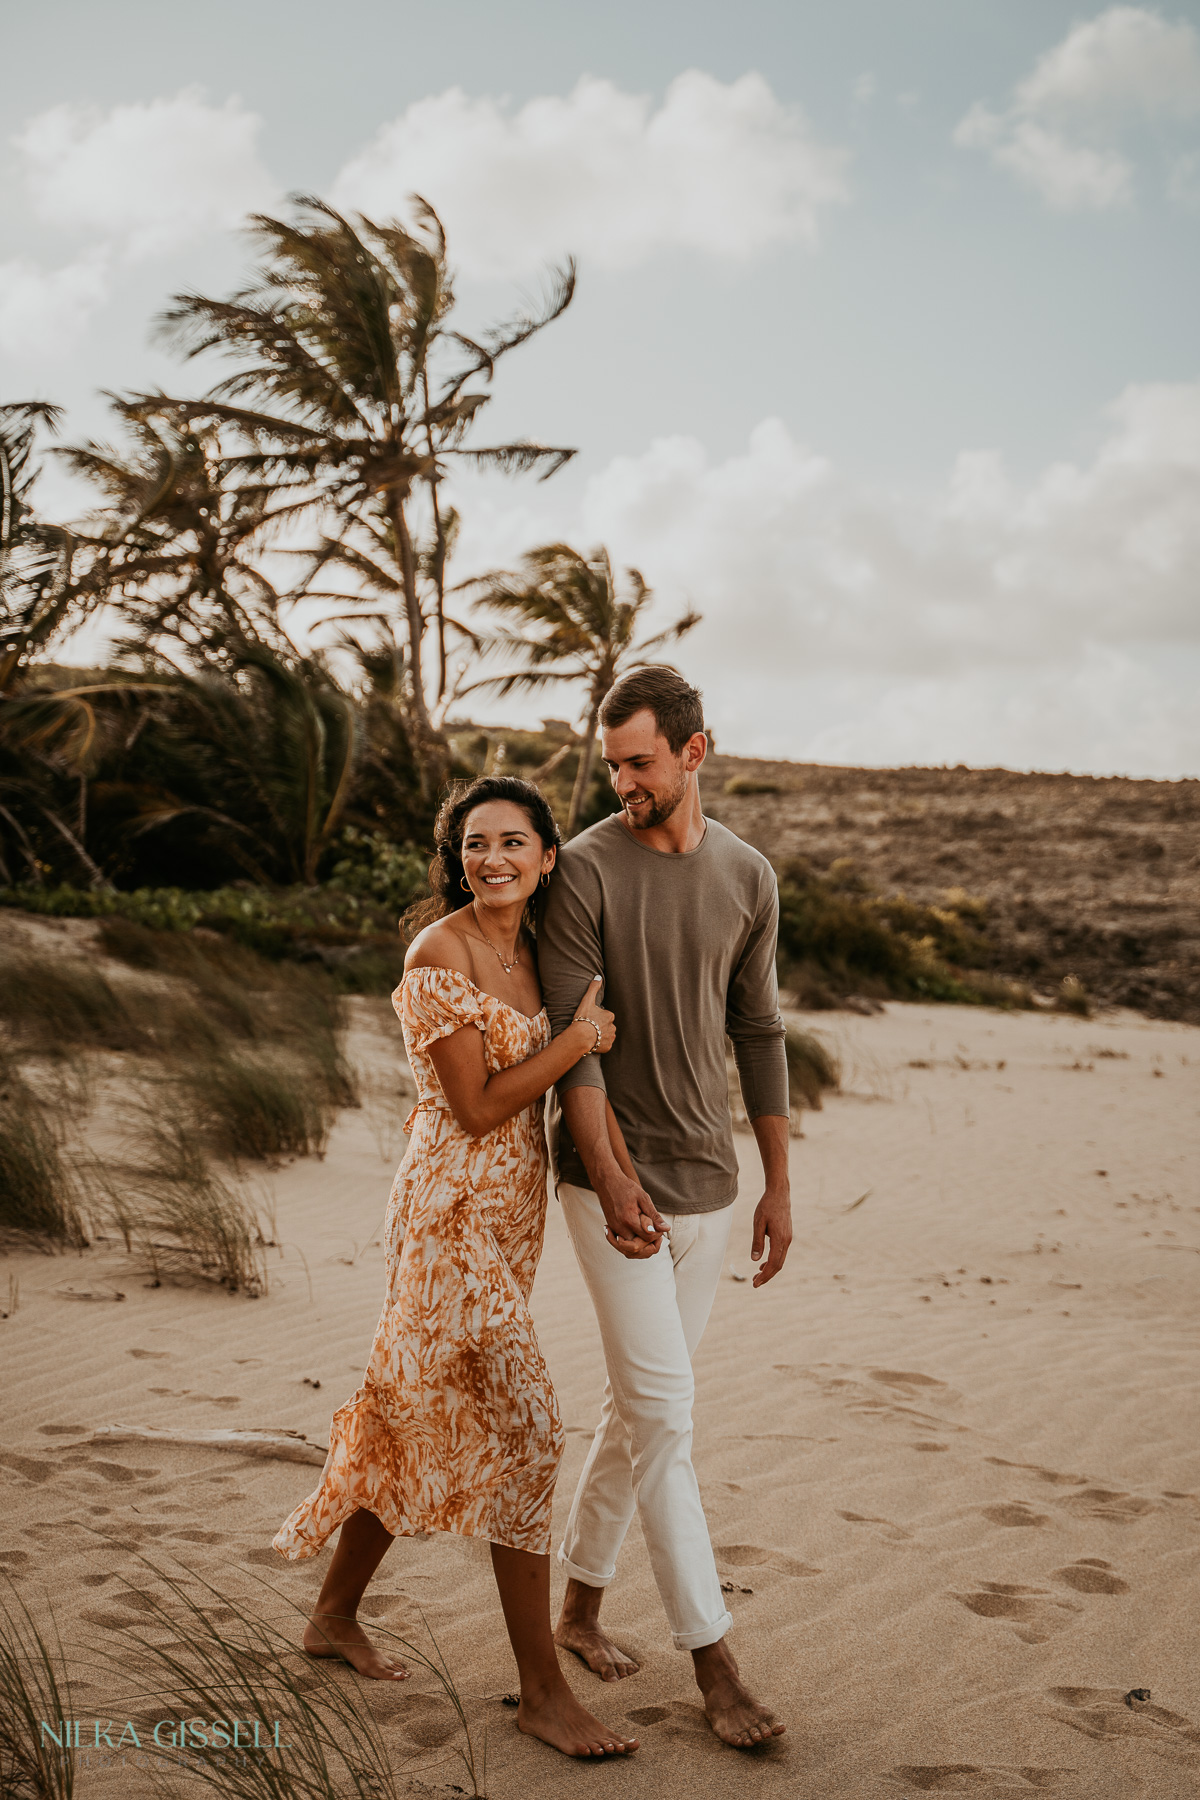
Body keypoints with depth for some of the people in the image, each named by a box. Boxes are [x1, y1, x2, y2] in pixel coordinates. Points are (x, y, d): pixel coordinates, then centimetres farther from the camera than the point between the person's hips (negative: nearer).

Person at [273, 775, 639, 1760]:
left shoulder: (528, 948, 10)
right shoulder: (439, 955, -15)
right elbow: (476, 1106, -17)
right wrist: (579, 1040, -14)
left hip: (512, 1206, 8)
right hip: (453, 1208, -8)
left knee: (418, 1413, 17)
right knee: (522, 1427, -7)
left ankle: (336, 1615, 33)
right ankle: (543, 1689, 2)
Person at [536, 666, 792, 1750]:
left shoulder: (749, 877, 4)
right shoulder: (585, 870, -10)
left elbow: (758, 1036, 10)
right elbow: (571, 1037, -14)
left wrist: (780, 1186, 10)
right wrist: (613, 1177, -22)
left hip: (707, 1182, 5)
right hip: (614, 1178, -5)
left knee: (641, 1403, 14)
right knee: (665, 1412, -6)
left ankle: (580, 1606, 31)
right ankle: (716, 1666, 3)